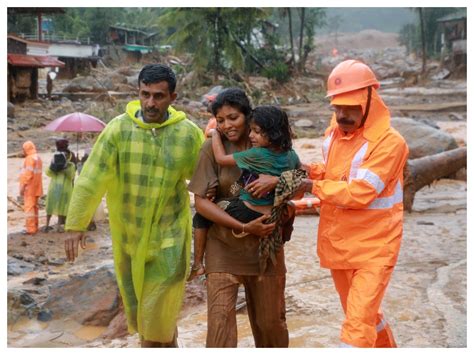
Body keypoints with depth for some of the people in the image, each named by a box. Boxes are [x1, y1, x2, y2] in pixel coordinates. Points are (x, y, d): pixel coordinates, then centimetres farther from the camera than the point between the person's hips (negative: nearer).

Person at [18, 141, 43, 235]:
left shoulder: (30, 158, -14)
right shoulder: (38, 158, 16)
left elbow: (28, 174, -20)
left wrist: (23, 187, -18)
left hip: (29, 187, -10)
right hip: (36, 188, 10)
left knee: (29, 207, -8)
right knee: (34, 207, 15)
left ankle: (31, 228, -10)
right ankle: (34, 226, 22)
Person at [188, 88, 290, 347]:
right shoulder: (212, 148, -6)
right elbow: (201, 202, -10)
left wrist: (277, 180, -24)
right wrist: (244, 226, -18)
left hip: (265, 242, 2)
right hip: (223, 245, -2)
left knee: (271, 320, 13)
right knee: (220, 318, -9)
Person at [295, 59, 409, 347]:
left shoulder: (389, 142, -20)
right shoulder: (334, 132, 3)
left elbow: (359, 192, -26)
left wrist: (314, 187, -15)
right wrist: (312, 171, -2)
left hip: (373, 247, -7)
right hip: (338, 244, 8)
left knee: (358, 325, -11)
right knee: (361, 314, 22)